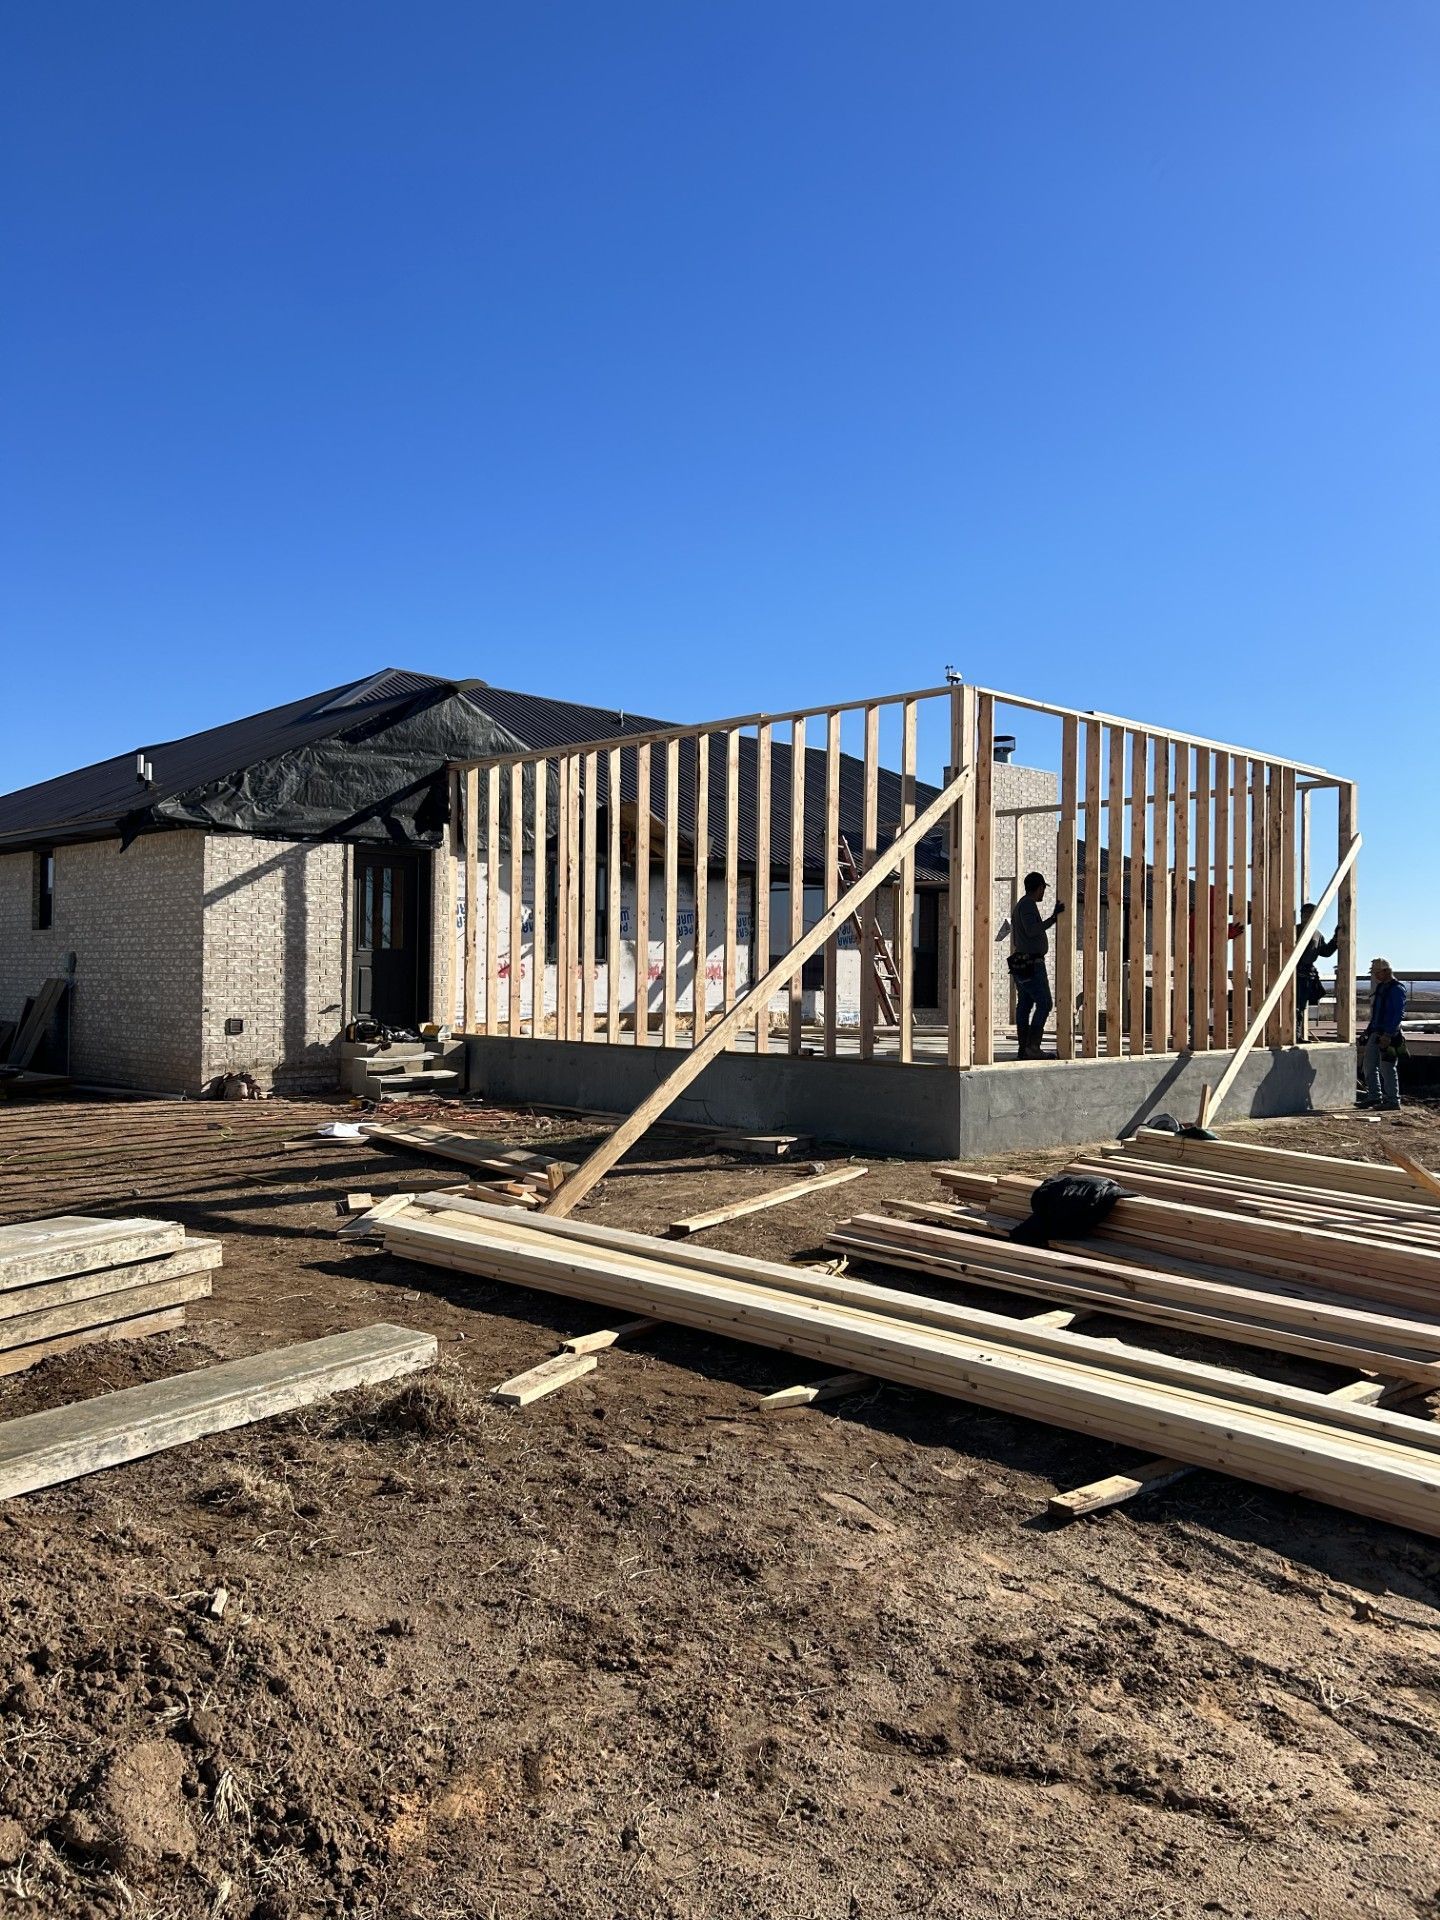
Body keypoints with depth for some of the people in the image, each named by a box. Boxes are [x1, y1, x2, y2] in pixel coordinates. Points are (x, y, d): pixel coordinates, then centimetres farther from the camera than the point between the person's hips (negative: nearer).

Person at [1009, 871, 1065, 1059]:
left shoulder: (1020, 905, 19)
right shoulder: (1028, 904, -11)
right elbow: (1032, 930, -23)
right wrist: (1054, 917, -23)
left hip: (1021, 962, 10)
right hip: (1032, 963, -10)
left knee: (1025, 1005, 6)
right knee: (1044, 1003, -10)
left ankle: (1023, 1049, 4)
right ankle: (1033, 1046, -15)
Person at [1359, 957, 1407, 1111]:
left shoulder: (1397, 989, -12)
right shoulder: (1381, 987, 16)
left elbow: (1399, 1014, -19)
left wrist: (1388, 1035, -24)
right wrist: (1368, 1030, 20)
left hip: (1389, 1035, -9)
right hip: (1375, 1033, 9)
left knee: (1387, 1068, -5)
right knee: (1370, 1065, 11)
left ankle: (1393, 1101, 2)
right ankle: (1374, 1096, 19)